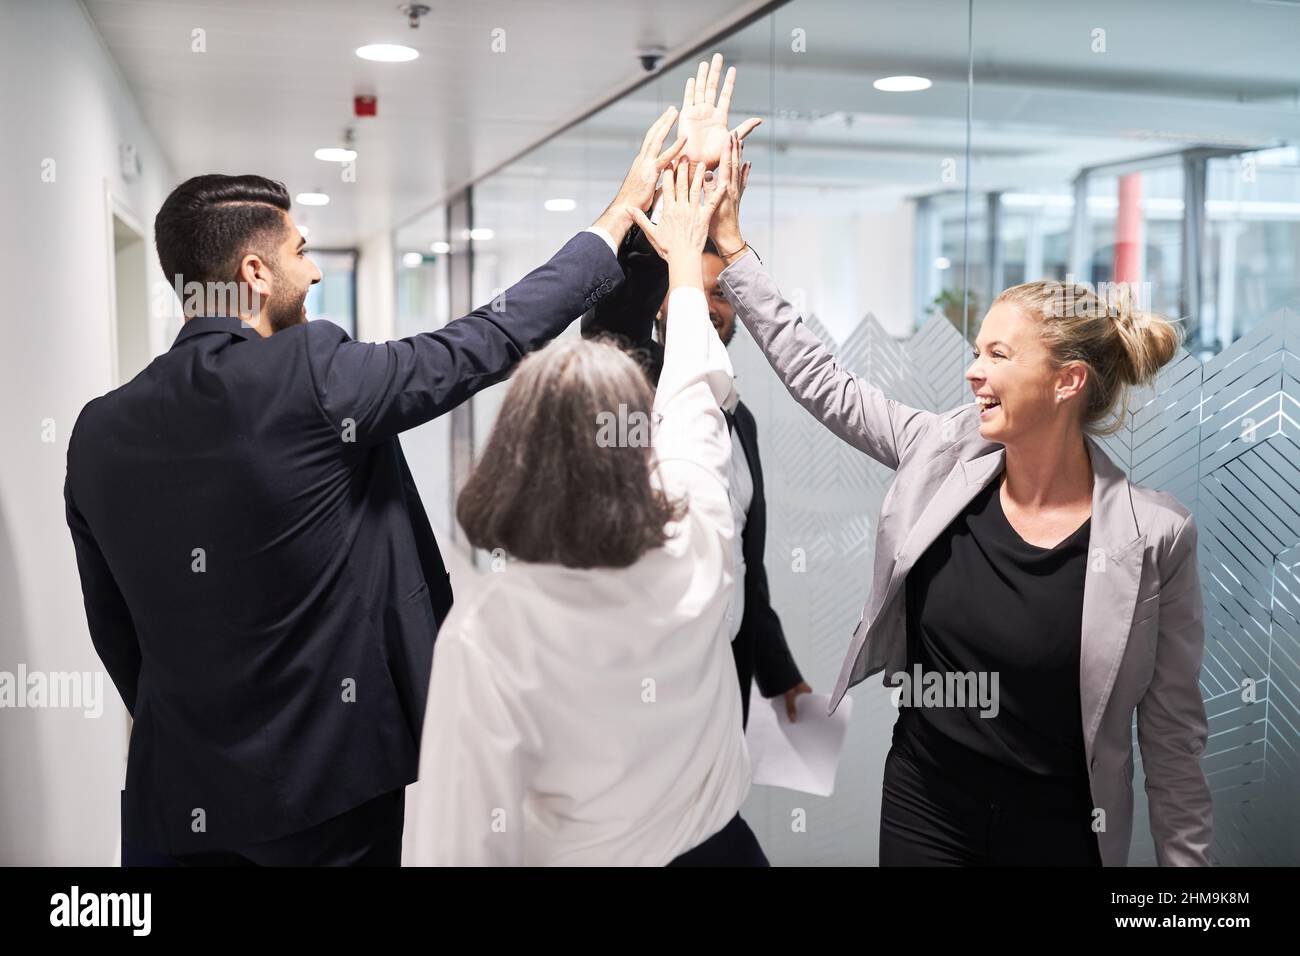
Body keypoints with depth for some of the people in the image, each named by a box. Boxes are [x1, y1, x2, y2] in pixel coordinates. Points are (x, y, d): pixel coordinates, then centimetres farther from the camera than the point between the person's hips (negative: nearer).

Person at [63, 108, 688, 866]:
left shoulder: (100, 430, -2)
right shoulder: (314, 376, -18)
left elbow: (114, 632, 6)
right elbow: (490, 340, -11)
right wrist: (622, 213, 0)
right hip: (329, 779, -4)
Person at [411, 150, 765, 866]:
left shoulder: (484, 635, -29)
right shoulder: (697, 550, -20)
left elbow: (467, 844, -23)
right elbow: (692, 399, -2)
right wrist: (685, 263, 13)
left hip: (585, 855, -3)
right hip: (720, 844, 3)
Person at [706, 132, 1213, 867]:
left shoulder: (1154, 535, -16)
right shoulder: (943, 455, -7)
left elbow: (1173, 725, -8)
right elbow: (817, 377, 0)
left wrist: (1187, 857, -3)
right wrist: (731, 243, -1)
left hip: (1059, 829, -3)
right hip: (922, 804, 3)